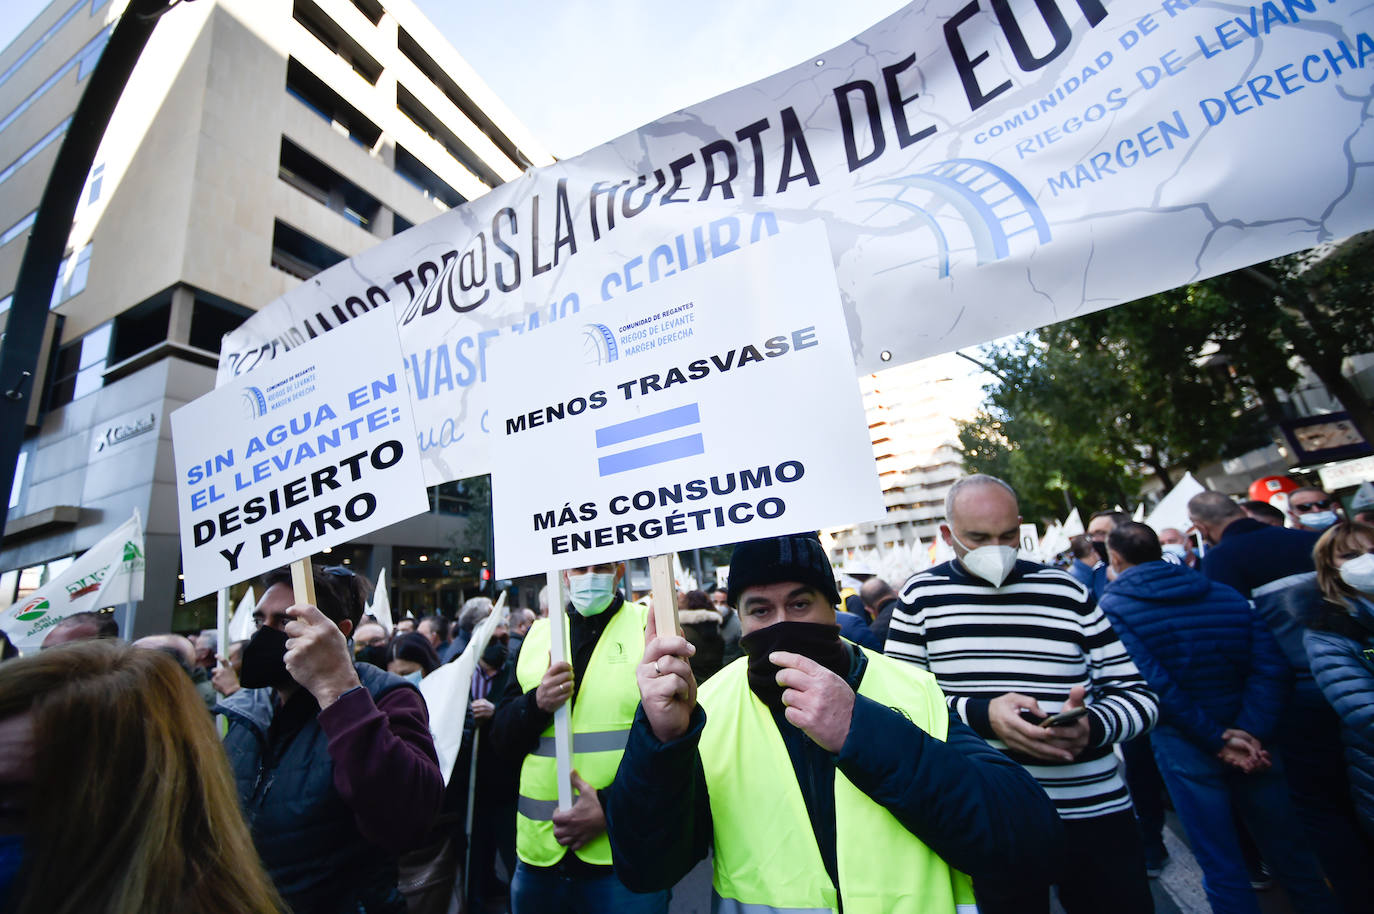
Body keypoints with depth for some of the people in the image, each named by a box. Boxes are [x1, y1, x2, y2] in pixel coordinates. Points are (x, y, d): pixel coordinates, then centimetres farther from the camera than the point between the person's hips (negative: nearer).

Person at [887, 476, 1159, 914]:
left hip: (1099, 818, 3)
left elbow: (1139, 696, 5)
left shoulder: (1066, 591, 1)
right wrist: (981, 715, -22)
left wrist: (1093, 725, -16)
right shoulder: (921, 595, -6)